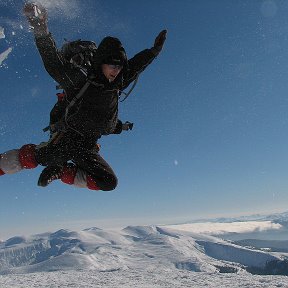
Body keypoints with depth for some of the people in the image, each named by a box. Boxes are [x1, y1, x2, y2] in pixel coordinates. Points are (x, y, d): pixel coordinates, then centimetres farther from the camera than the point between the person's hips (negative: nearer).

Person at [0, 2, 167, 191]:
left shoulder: (116, 86, 7)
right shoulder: (80, 78, -10)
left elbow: (136, 65, 20)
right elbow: (54, 62, -20)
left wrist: (155, 49, 23)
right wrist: (41, 31, -33)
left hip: (88, 147, 6)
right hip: (65, 138, -6)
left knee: (109, 182, -3)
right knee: (32, 157, -31)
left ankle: (60, 171, 8)